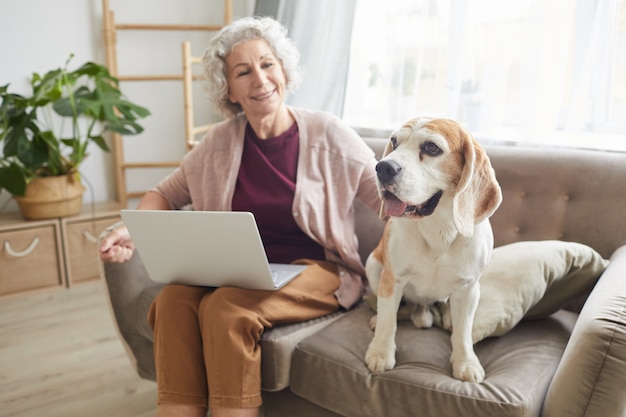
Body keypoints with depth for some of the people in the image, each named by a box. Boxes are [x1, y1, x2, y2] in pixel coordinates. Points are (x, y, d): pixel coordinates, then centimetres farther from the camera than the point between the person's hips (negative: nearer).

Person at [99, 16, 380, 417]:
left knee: (227, 308, -30)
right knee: (173, 299, -24)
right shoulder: (220, 143, 4)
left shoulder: (327, 134, -6)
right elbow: (166, 193, 11)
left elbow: (387, 197, -5)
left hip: (317, 269, -3)